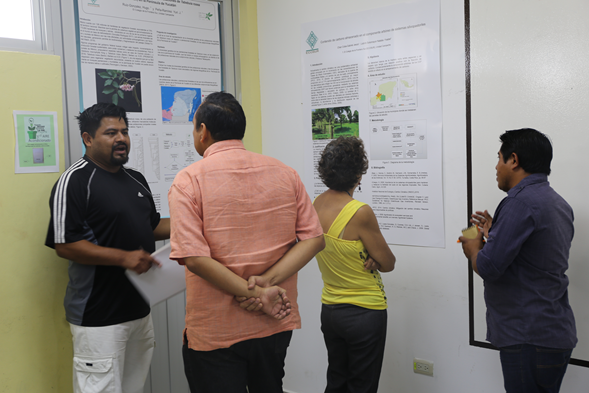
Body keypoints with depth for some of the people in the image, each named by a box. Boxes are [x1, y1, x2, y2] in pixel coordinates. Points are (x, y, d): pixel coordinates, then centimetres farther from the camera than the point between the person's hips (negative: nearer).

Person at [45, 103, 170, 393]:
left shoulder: (136, 179, 12)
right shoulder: (75, 180, -11)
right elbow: (64, 244, -17)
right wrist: (124, 257, -25)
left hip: (139, 308, 8)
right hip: (99, 317, -7)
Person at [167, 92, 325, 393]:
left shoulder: (189, 180, -12)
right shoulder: (284, 173, 0)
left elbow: (193, 257, -22)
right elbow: (314, 238, -5)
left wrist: (253, 293, -17)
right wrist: (268, 281, -14)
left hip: (215, 333, -5)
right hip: (277, 326, 5)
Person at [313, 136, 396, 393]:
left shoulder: (315, 206, -2)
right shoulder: (360, 213, -23)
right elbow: (388, 264, -12)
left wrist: (366, 258, -6)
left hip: (329, 310, 7)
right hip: (365, 313, -6)